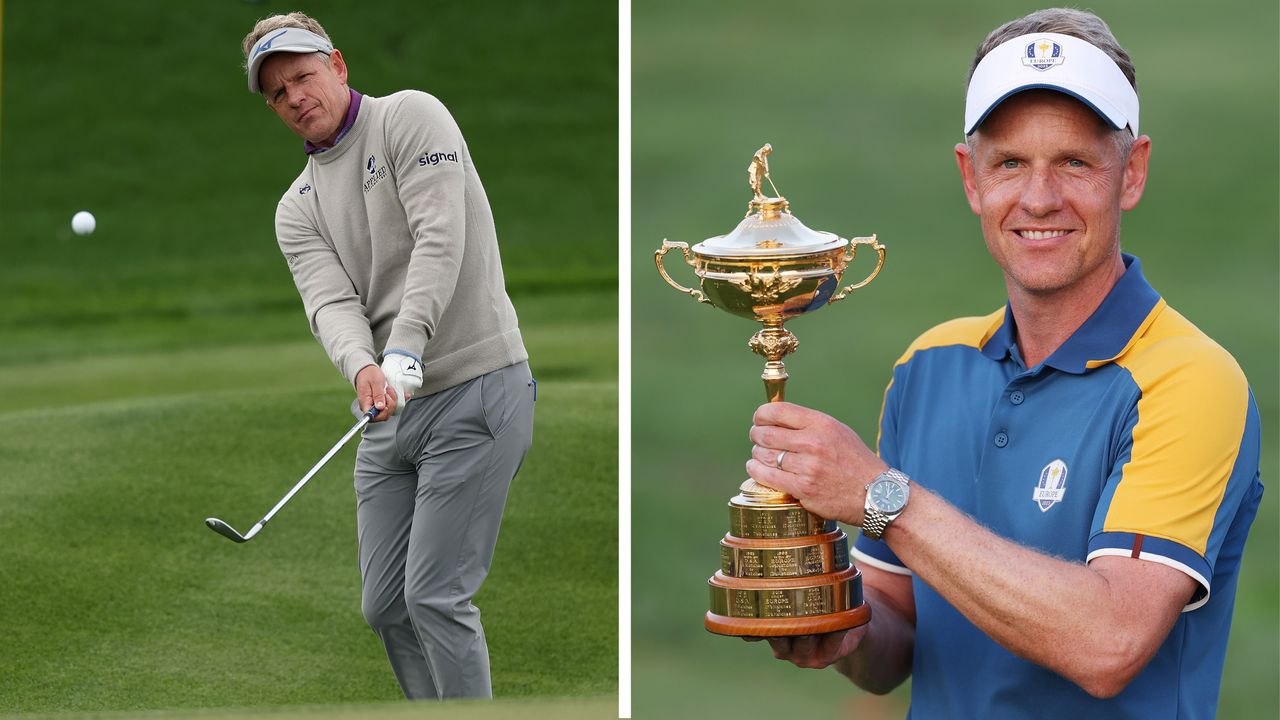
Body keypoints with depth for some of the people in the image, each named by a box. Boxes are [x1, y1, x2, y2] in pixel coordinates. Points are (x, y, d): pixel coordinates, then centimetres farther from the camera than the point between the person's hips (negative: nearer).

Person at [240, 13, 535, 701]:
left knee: (435, 595, -12)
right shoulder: (297, 209, 14)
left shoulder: (410, 117, -3)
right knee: (385, 606, 7)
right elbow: (331, 302, -4)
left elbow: (440, 239, -16)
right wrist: (362, 367, -27)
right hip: (392, 411, 7)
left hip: (475, 390, -7)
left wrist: (404, 349, -28)